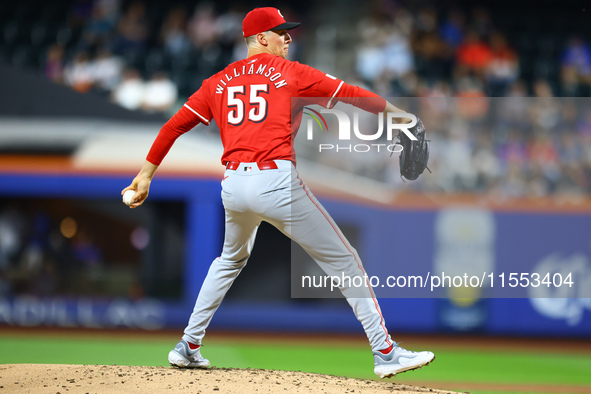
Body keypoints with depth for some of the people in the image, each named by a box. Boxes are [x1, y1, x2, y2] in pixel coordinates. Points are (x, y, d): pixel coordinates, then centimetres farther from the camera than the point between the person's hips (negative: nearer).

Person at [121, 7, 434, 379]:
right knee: (345, 262, 2)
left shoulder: (219, 82, 17)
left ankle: (188, 347, 31)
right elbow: (350, 94, 8)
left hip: (233, 185, 5)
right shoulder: (290, 73, 5)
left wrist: (146, 175, 21)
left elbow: (175, 125, 16)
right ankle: (385, 351, -3)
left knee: (231, 260, 33)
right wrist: (399, 114, 18)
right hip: (277, 182, -5)